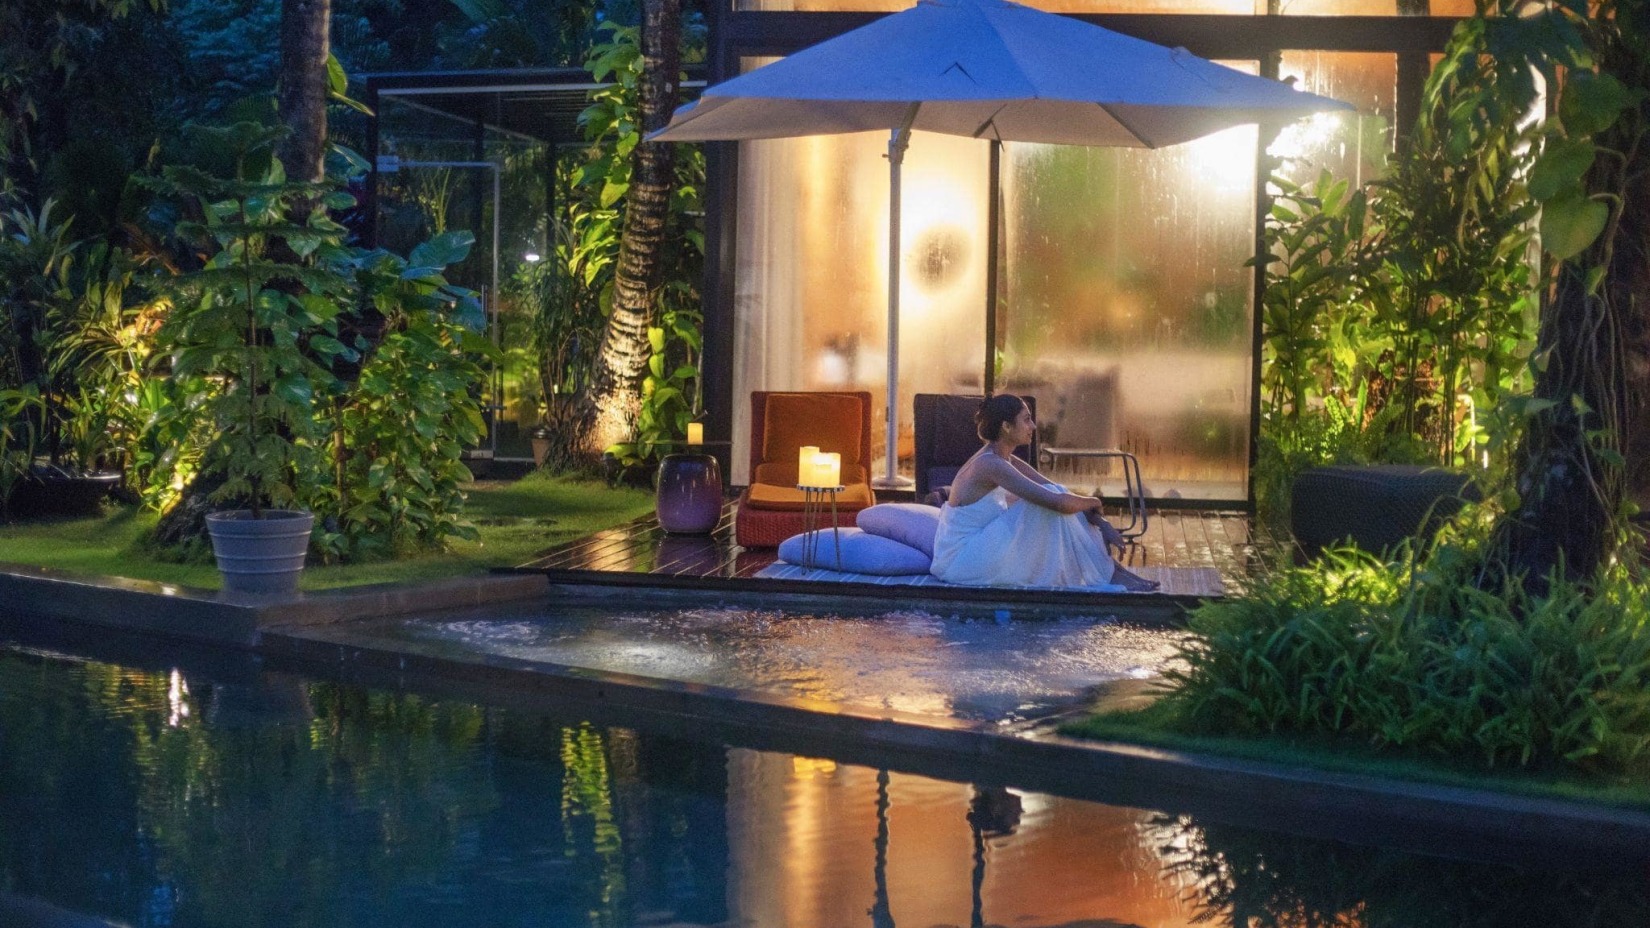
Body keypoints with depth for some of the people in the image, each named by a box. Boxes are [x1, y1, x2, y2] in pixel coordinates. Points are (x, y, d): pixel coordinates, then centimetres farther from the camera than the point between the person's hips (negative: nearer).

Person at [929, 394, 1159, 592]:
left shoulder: (1002, 460, 10)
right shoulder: (991, 465, -20)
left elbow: (1058, 492, 13)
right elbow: (1059, 501, -25)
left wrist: (1101, 524, 1)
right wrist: (1092, 503, -5)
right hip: (962, 561, -10)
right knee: (1050, 505, -16)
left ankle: (1110, 569, 4)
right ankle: (1107, 576, -7)